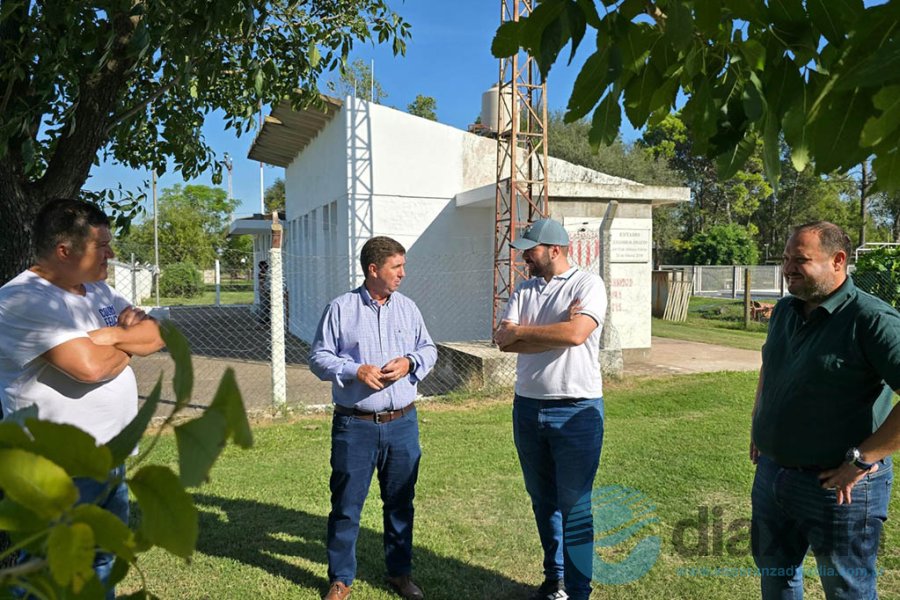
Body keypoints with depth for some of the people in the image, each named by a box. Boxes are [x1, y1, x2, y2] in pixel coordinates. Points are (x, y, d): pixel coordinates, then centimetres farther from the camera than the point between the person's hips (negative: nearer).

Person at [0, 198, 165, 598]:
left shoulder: (97, 289, 9)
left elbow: (156, 336, 4)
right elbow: (90, 366, -29)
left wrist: (111, 335, -16)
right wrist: (129, 346, -8)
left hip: (109, 455, 8)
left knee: (104, 560, 23)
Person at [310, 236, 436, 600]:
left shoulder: (407, 308, 7)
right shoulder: (340, 309, -4)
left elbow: (428, 349, 12)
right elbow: (318, 358, -2)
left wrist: (410, 362, -9)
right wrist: (355, 370, -17)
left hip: (402, 423, 3)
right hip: (355, 426, -3)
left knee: (400, 503, 15)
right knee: (346, 505, 7)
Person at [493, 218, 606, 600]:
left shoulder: (587, 284, -7)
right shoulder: (524, 291, 8)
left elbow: (576, 334, -24)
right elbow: (503, 341, -4)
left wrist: (520, 331, -12)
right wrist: (556, 331, -15)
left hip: (576, 411, -6)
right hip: (527, 408, 6)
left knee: (574, 506, 4)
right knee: (543, 502, 18)